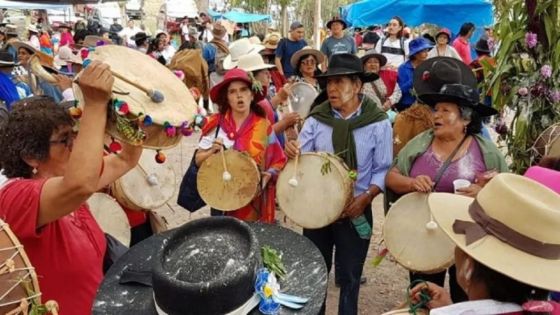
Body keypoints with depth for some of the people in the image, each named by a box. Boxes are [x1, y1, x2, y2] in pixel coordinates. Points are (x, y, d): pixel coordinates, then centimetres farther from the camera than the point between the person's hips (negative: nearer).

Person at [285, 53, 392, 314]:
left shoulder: (378, 123, -9)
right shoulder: (317, 118, -2)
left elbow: (382, 170, -7)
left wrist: (365, 198, -21)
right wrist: (292, 151, -26)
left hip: (356, 211, -2)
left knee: (349, 276, 15)